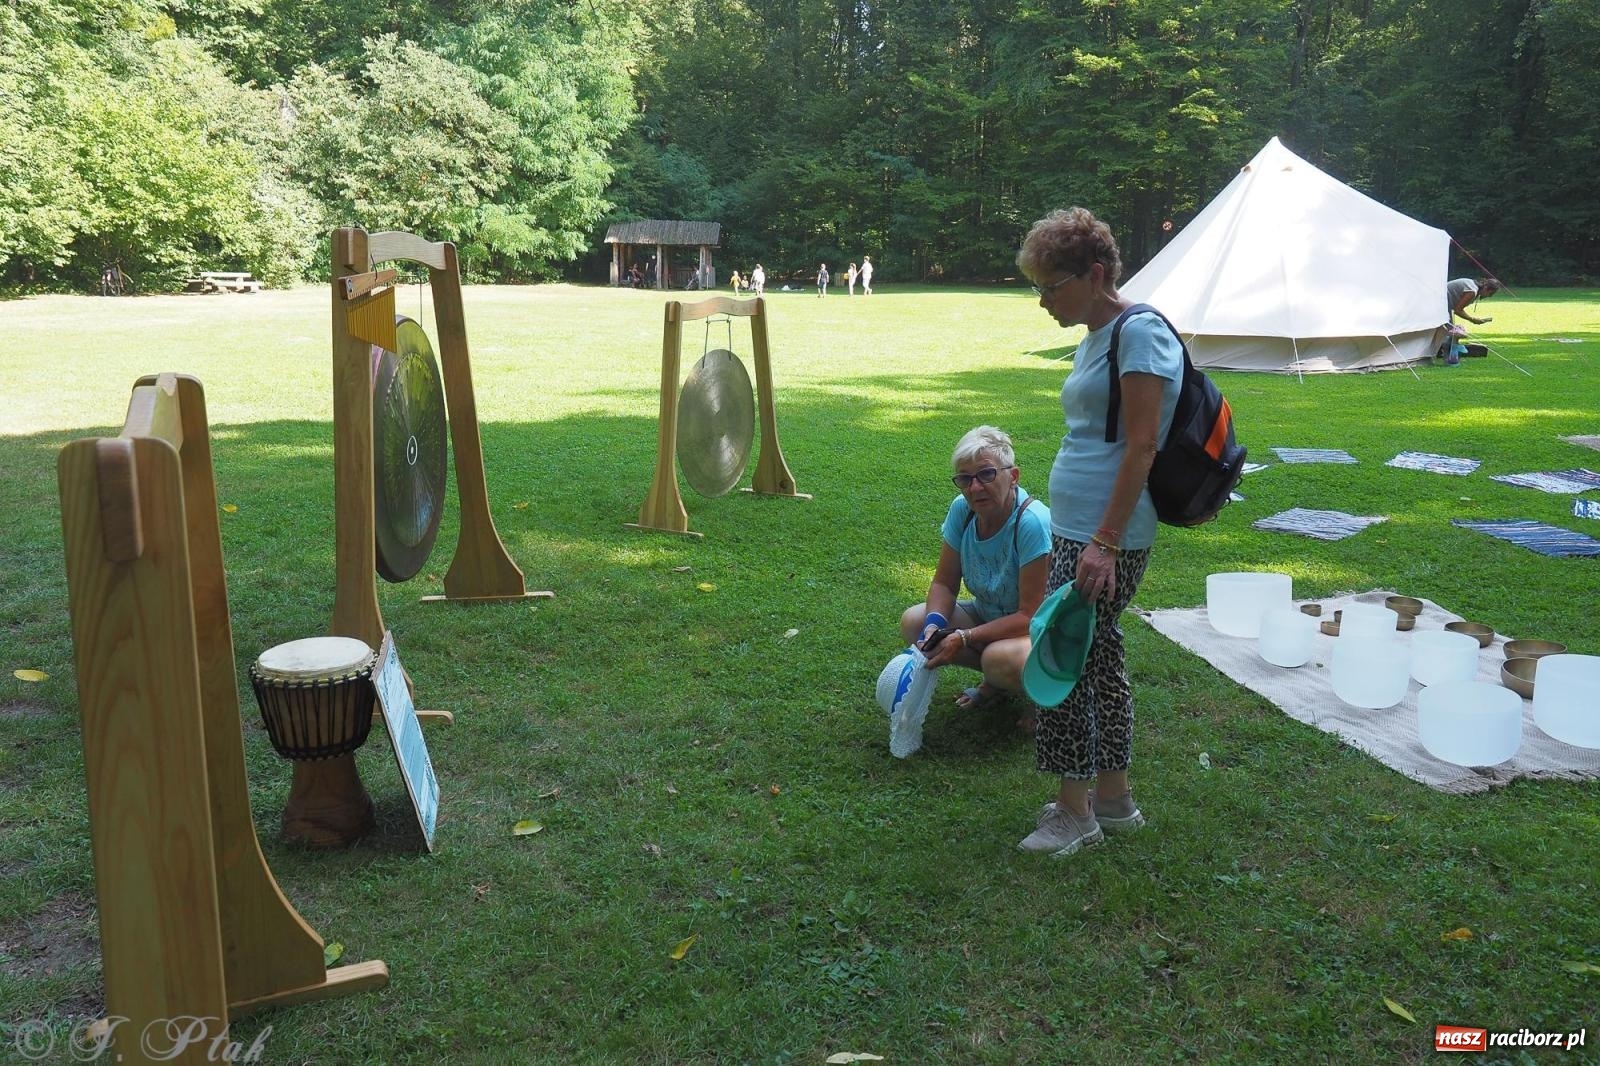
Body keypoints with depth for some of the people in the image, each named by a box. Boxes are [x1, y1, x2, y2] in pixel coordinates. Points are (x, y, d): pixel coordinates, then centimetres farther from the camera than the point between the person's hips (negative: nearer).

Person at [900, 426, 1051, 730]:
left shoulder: (1033, 522, -29)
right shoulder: (961, 509, -11)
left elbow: (1031, 615, -27)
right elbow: (944, 582, -3)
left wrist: (964, 638, -32)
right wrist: (935, 624, -24)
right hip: (989, 614, 7)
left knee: (1000, 658, -37)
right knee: (913, 622, -12)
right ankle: (996, 683, 4)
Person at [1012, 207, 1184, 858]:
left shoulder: (1140, 333, -14)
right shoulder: (1095, 339, 16)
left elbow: (1141, 447, -20)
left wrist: (1106, 542, -23)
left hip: (1106, 536, -10)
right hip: (1075, 531, 10)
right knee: (1098, 658, 15)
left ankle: (1074, 811, 10)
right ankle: (1113, 799, 26)